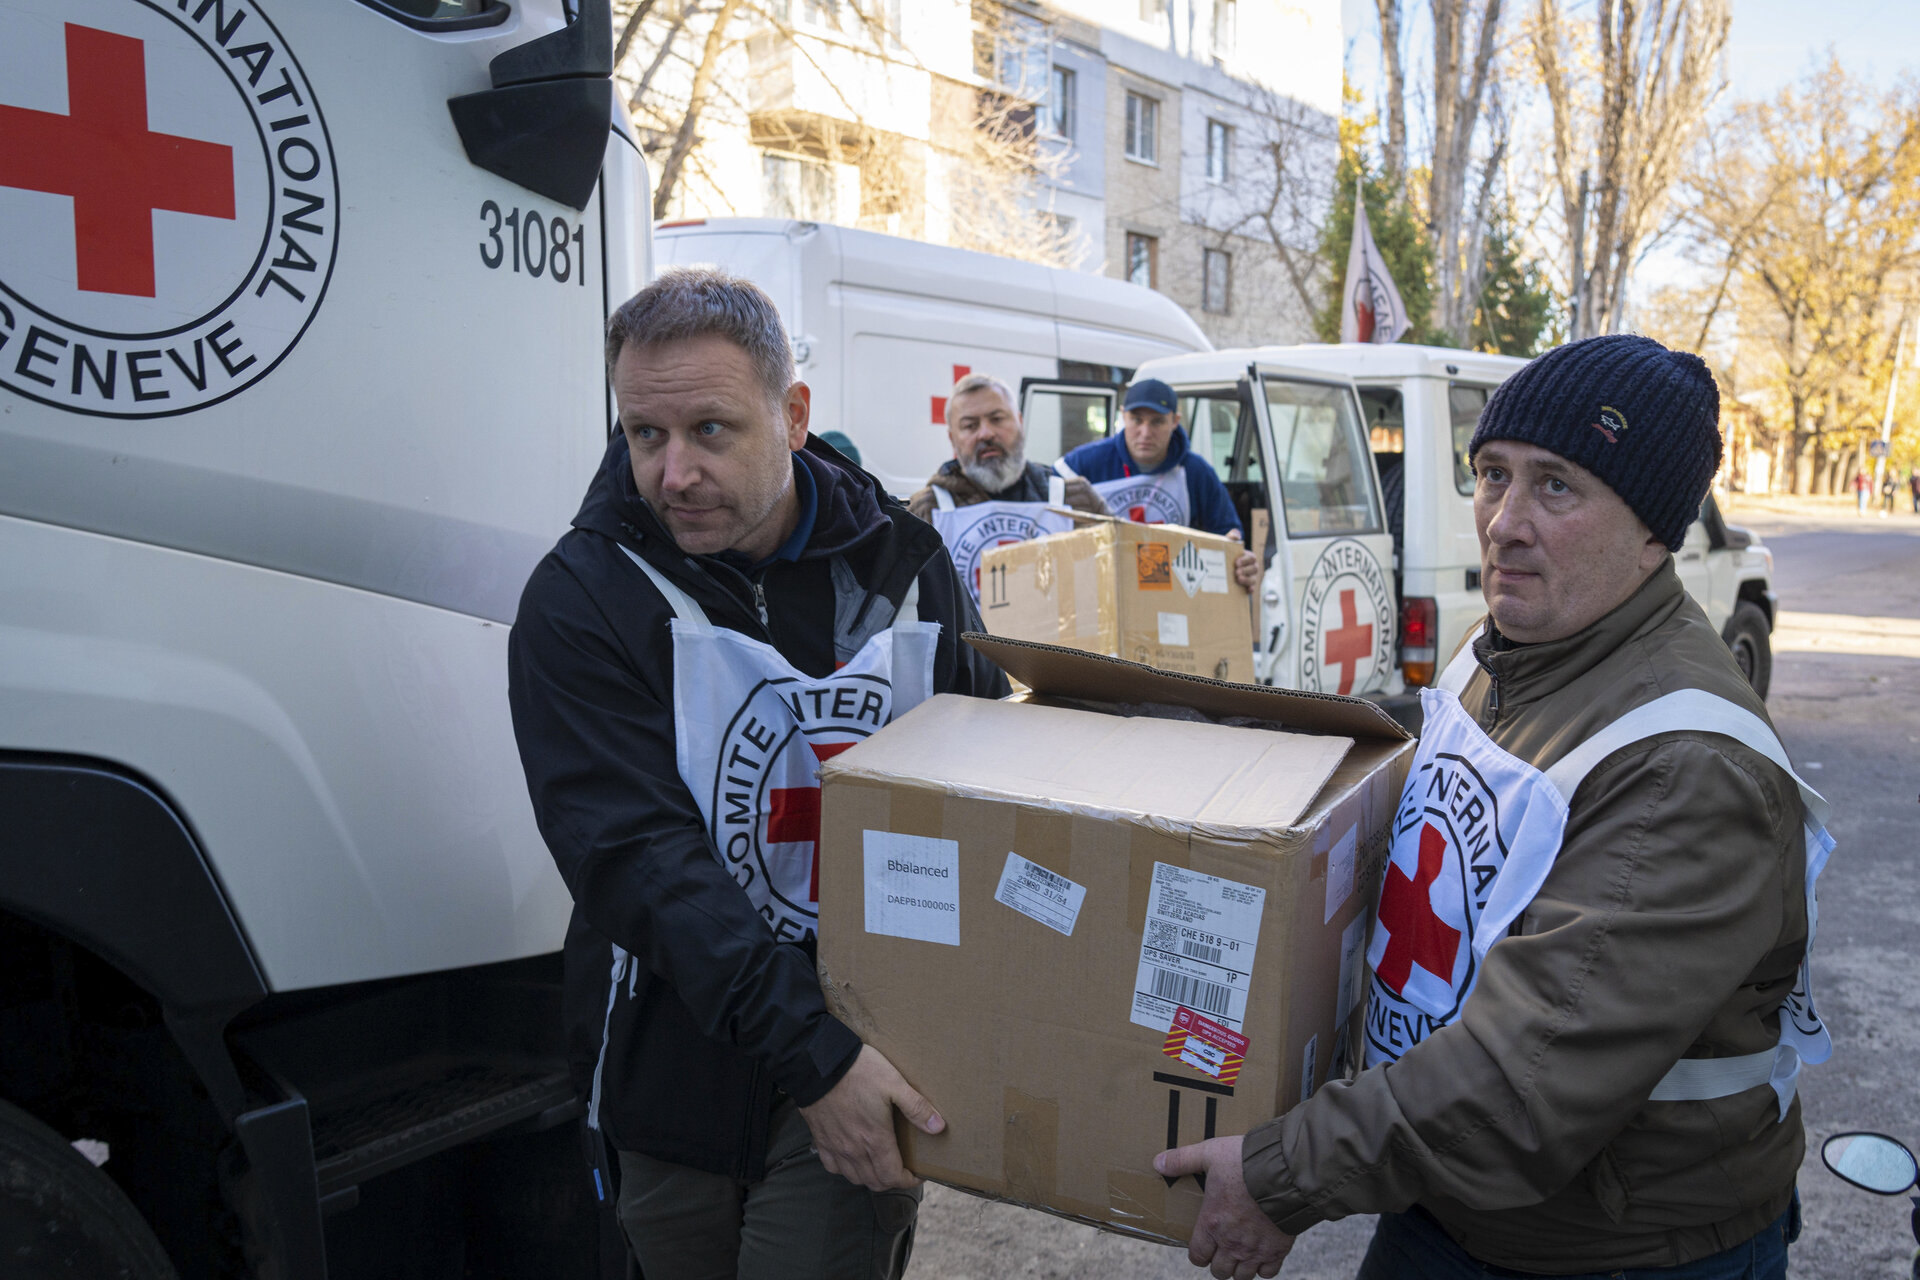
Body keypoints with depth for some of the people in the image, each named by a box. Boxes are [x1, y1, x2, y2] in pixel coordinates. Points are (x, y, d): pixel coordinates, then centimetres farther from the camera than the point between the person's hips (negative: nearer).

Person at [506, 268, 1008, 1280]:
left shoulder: (902, 563, -1)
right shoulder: (581, 600, -11)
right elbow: (637, 856, -20)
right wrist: (809, 1052, -26)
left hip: (875, 1052, 1)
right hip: (681, 1073, 0)